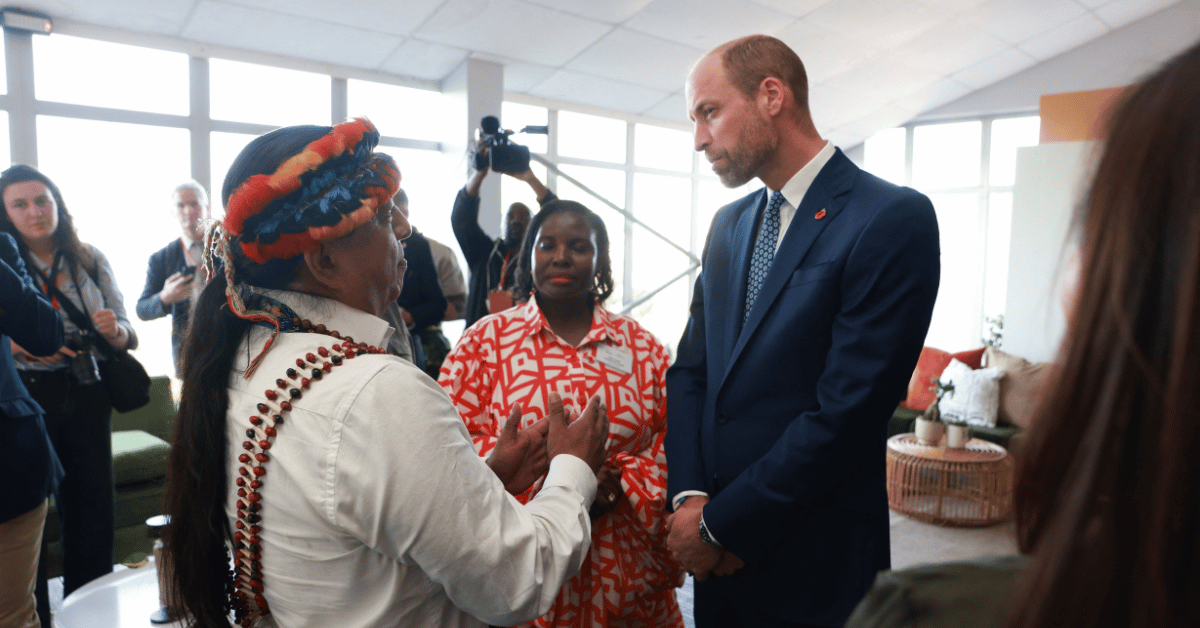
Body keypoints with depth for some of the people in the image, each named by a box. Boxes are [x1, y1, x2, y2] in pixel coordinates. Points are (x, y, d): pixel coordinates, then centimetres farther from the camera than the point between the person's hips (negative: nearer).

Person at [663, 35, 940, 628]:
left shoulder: (893, 219, -15)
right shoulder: (728, 224, 7)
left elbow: (846, 412, -20)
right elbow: (689, 369, 5)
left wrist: (721, 524, -14)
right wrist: (689, 498, -8)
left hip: (814, 569, -5)